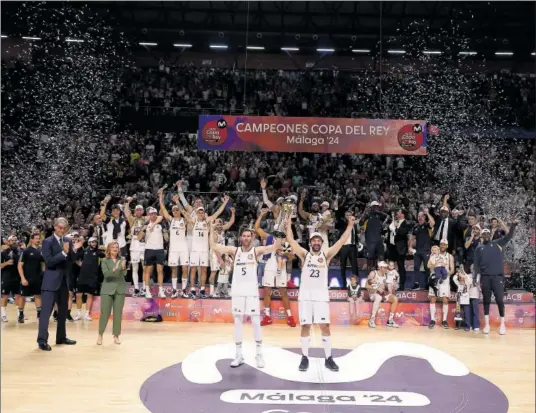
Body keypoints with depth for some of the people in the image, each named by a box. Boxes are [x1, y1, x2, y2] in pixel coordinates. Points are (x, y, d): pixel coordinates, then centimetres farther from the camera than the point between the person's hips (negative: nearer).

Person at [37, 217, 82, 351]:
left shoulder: (67, 241, 8)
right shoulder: (48, 242, -10)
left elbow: (69, 261, 10)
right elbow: (49, 262, -19)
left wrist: (74, 249, -7)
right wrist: (64, 252, -27)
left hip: (64, 280, 7)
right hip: (51, 281, -7)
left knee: (63, 311, 14)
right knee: (46, 311, -6)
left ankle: (61, 337, 25)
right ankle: (42, 340, -3)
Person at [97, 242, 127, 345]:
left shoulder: (122, 259, 4)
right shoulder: (104, 261, 0)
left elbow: (124, 273, -7)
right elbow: (106, 274, -13)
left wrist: (123, 267, -28)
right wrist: (114, 269, -31)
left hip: (120, 289, 2)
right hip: (107, 289, -2)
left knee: (118, 313, 3)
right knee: (104, 312, -1)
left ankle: (116, 336, 12)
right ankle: (100, 335, 12)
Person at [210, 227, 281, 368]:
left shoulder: (257, 250, -1)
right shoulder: (234, 250, 5)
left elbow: (275, 246, -13)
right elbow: (214, 246, -3)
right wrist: (212, 228, -9)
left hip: (252, 291, -2)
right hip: (237, 291, 2)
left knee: (256, 322, 0)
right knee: (238, 322, 7)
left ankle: (259, 354, 12)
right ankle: (239, 355, 15)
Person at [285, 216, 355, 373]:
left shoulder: (326, 255, 6)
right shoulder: (304, 255, 5)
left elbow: (341, 241, -1)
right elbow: (291, 241, -1)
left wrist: (350, 225, -7)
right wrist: (288, 224, -3)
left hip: (321, 295, 0)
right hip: (305, 295, 0)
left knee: (325, 326, 0)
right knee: (305, 326, 3)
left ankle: (328, 358, 11)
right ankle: (305, 357, 14)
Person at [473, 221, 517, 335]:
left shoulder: (498, 243, 9)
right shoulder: (479, 248, 10)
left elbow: (508, 236, -3)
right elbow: (476, 264, 8)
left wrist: (513, 226, -20)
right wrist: (474, 277, 0)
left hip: (497, 276, -1)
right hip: (485, 277, 1)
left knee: (500, 300, -2)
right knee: (486, 300, 5)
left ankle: (502, 324, 7)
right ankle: (486, 324, 10)